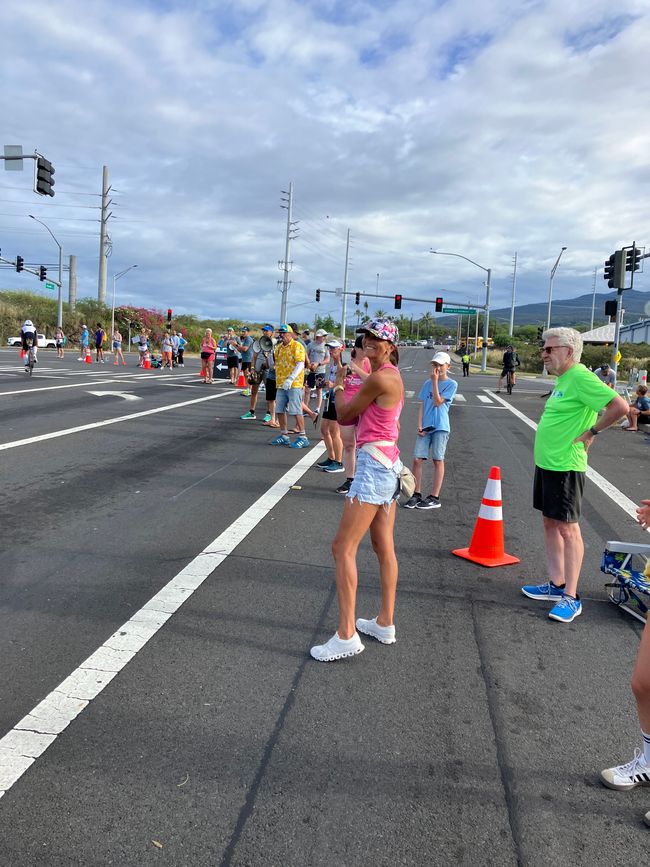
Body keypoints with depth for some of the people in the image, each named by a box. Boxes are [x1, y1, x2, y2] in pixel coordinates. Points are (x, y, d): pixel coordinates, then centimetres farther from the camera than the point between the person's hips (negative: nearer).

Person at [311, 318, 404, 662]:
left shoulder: (379, 378, -17)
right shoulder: (391, 376, 14)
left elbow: (344, 415, -7)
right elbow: (357, 416, 17)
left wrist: (338, 386, 10)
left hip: (374, 463, -11)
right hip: (388, 464, 11)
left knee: (343, 547, -8)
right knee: (383, 547, 15)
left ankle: (346, 634, -5)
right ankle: (385, 623, 26)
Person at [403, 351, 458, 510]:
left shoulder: (451, 384, -2)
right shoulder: (427, 383, 12)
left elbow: (437, 402, -12)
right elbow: (422, 406, 10)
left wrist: (435, 381, -12)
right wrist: (420, 426, -1)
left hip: (440, 427, -4)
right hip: (425, 427, 4)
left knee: (438, 460, 2)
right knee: (417, 459, -1)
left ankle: (434, 497, 8)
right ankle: (417, 494, 10)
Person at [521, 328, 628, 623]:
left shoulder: (581, 378, -17)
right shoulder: (562, 379, 12)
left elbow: (620, 406, -24)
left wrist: (591, 432, -16)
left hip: (565, 466, -10)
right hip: (546, 463, 10)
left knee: (567, 528, -3)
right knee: (550, 523, 15)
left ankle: (571, 598, 5)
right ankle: (557, 584, 26)